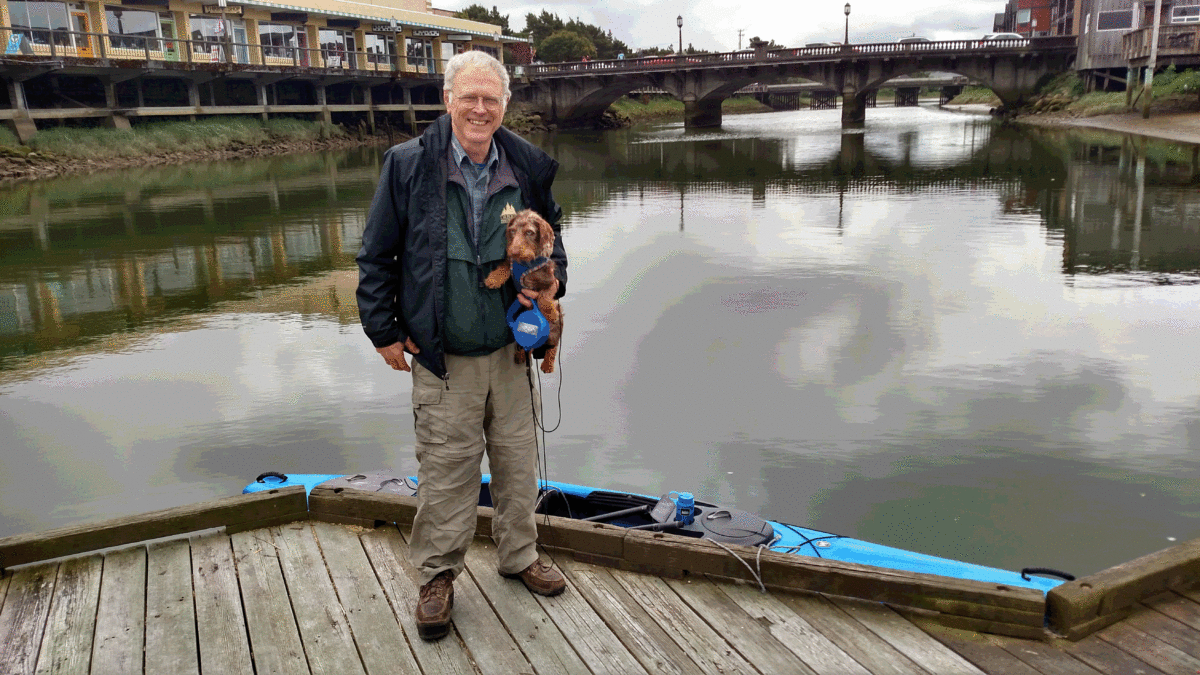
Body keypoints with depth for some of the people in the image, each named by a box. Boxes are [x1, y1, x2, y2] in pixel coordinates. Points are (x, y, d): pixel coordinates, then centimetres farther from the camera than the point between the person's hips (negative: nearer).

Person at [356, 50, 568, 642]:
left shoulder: (528, 167, 2)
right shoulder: (408, 165, -6)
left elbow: (550, 234, 18)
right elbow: (377, 256, 0)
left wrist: (553, 279, -2)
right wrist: (383, 330, -1)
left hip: (511, 352, 3)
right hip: (442, 357, -3)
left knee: (518, 462, 14)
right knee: (445, 471, 5)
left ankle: (520, 557, 35)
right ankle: (437, 576, 24)